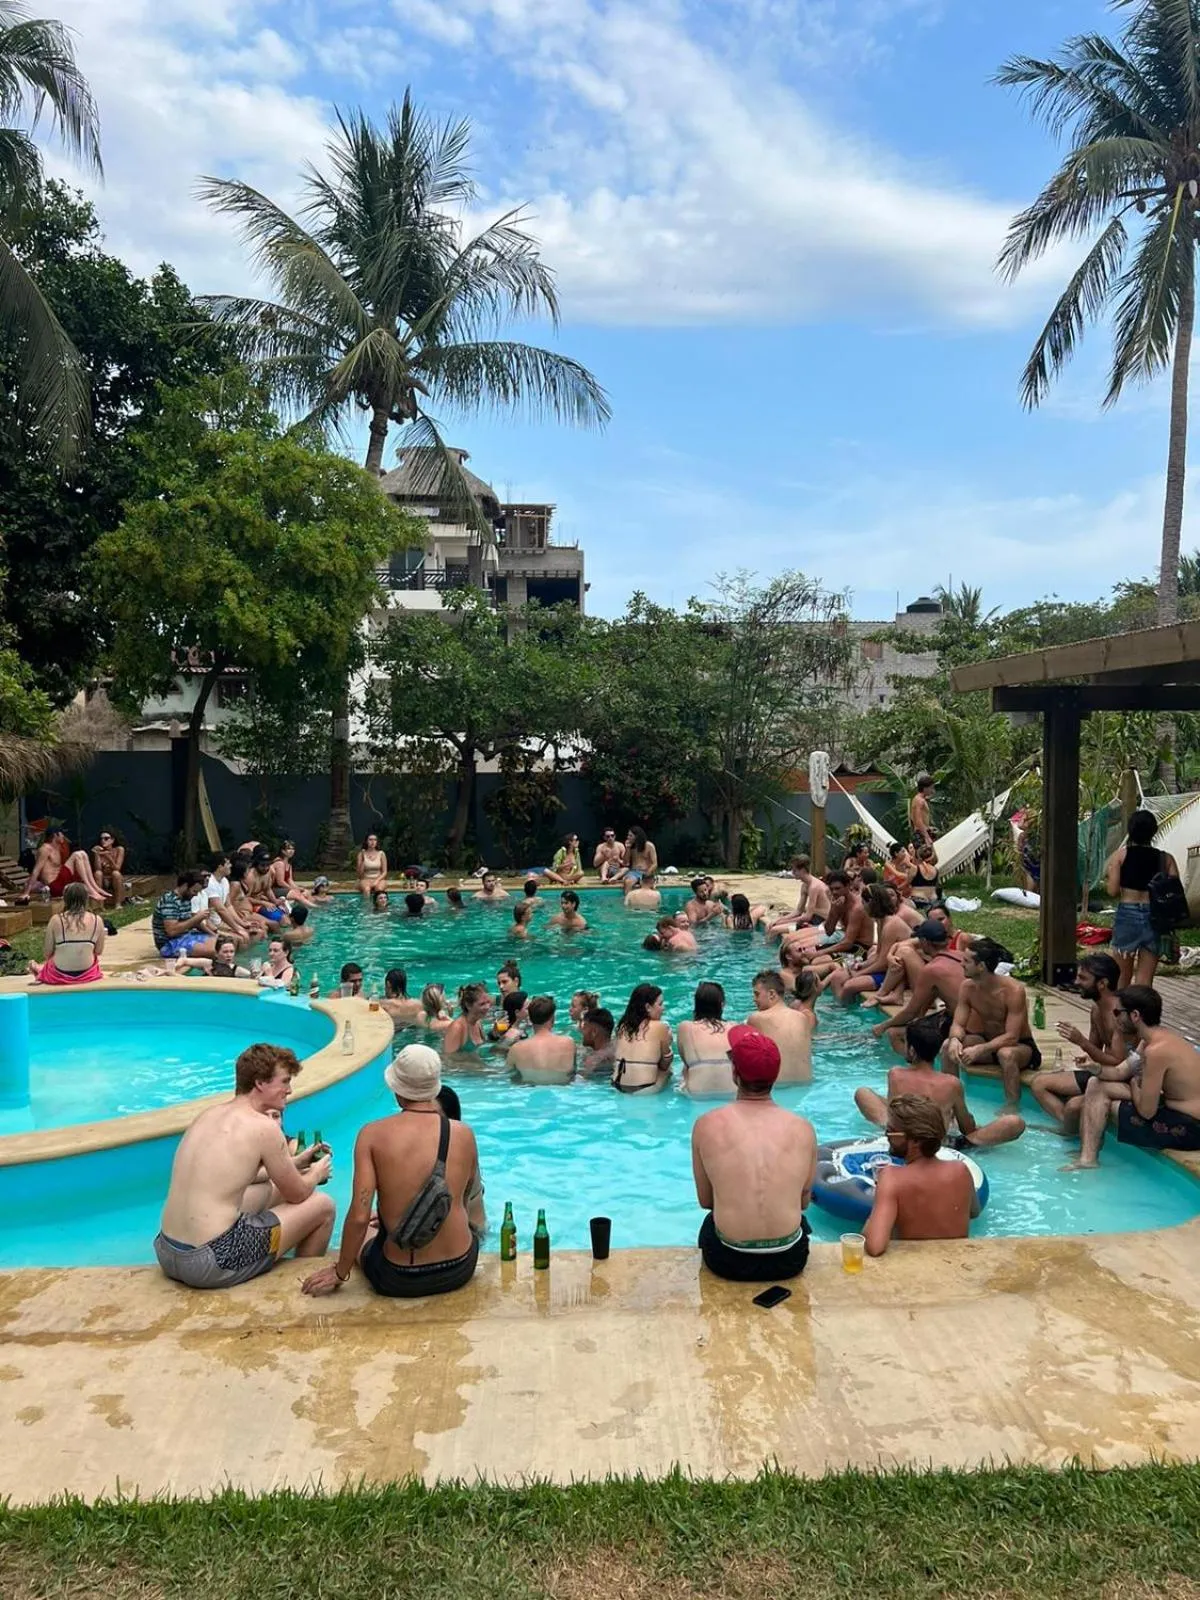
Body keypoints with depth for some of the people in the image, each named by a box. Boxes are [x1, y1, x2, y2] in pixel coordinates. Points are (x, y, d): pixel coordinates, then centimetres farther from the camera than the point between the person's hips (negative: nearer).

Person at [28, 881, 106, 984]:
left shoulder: (56, 920, -11)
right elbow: (99, 952, 1)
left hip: (59, 975, -1)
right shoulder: (96, 920, -8)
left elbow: (46, 954, -6)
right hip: (87, 974, 1)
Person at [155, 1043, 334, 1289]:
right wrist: (316, 1174, 21)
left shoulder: (209, 1114, 9)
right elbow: (298, 1194, -1)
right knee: (322, 1206, 6)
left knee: (270, 1188, 27)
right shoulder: (263, 1126, -13)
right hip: (212, 1265, -8)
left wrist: (294, 1163, 29)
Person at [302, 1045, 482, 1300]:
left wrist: (340, 1272, 0)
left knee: (361, 1232, 33)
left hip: (399, 1281, -1)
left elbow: (359, 1217, -17)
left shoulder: (372, 1134, -13)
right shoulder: (464, 1134, -7)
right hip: (459, 1269, 1)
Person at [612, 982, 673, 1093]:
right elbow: (665, 1065, 3)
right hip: (644, 1090, -5)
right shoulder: (660, 1027, -7)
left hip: (618, 1088, 5)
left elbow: (614, 1059, 12)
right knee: (668, 1069, 21)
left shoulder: (622, 1026, 6)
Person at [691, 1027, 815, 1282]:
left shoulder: (706, 1126, -9)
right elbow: (804, 1201, 8)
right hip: (789, 1261, 1)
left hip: (728, 1262, -1)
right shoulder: (803, 1129, -6)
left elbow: (705, 1201, 3)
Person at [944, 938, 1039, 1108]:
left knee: (1005, 1053, -39)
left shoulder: (1013, 990, -27)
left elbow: (1011, 1037, -30)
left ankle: (1011, 1111, -27)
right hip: (990, 1042, 6)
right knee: (948, 1045, -17)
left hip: (1021, 1046, -5)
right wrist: (955, 1040, -33)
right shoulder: (967, 987, -9)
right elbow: (957, 1024, -9)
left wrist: (979, 1050, -42)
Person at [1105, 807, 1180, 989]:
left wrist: (1107, 877, 12)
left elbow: (1113, 891, -7)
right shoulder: (1165, 859, 2)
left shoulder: (1120, 855, -3)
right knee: (1144, 981, 6)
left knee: (1122, 978, 12)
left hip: (1127, 915, -1)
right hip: (1154, 918, 1)